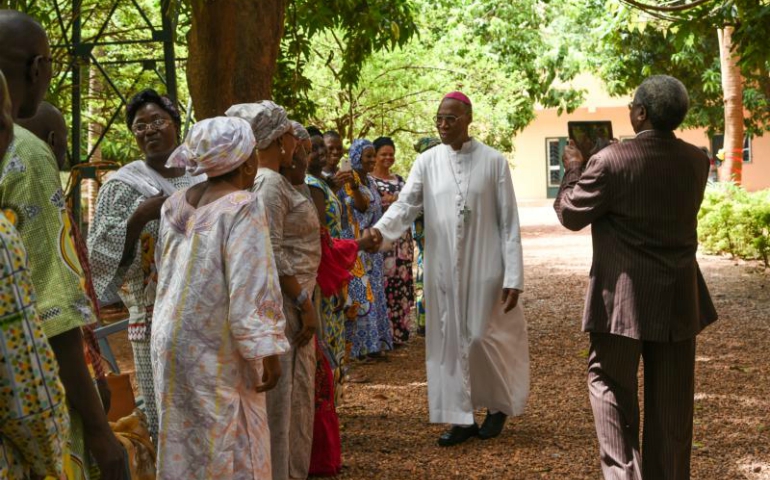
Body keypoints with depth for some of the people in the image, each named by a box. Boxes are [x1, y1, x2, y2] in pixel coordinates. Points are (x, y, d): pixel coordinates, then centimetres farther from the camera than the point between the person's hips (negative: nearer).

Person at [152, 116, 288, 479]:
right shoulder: (242, 207, -16)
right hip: (215, 352, -7)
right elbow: (251, 288, -20)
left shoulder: (174, 205, 7)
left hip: (171, 341, 8)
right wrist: (268, 351, -17)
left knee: (182, 446, 15)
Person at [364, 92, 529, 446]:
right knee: (449, 341, 5)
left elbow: (509, 222, -4)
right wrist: (380, 229, -29)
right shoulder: (427, 162, 3)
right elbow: (406, 204, -8)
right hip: (443, 269, 3)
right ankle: (461, 417, 16)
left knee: (483, 338, 1)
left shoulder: (493, 161, -3)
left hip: (484, 268, -3)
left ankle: (498, 405, 25)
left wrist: (514, 277, -9)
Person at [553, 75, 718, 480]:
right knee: (670, 398, 12)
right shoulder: (696, 161, 0)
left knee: (610, 382, 8)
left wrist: (573, 170, 10)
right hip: (678, 299, 5)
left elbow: (571, 214, -7)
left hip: (624, 298, -5)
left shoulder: (612, 161, -18)